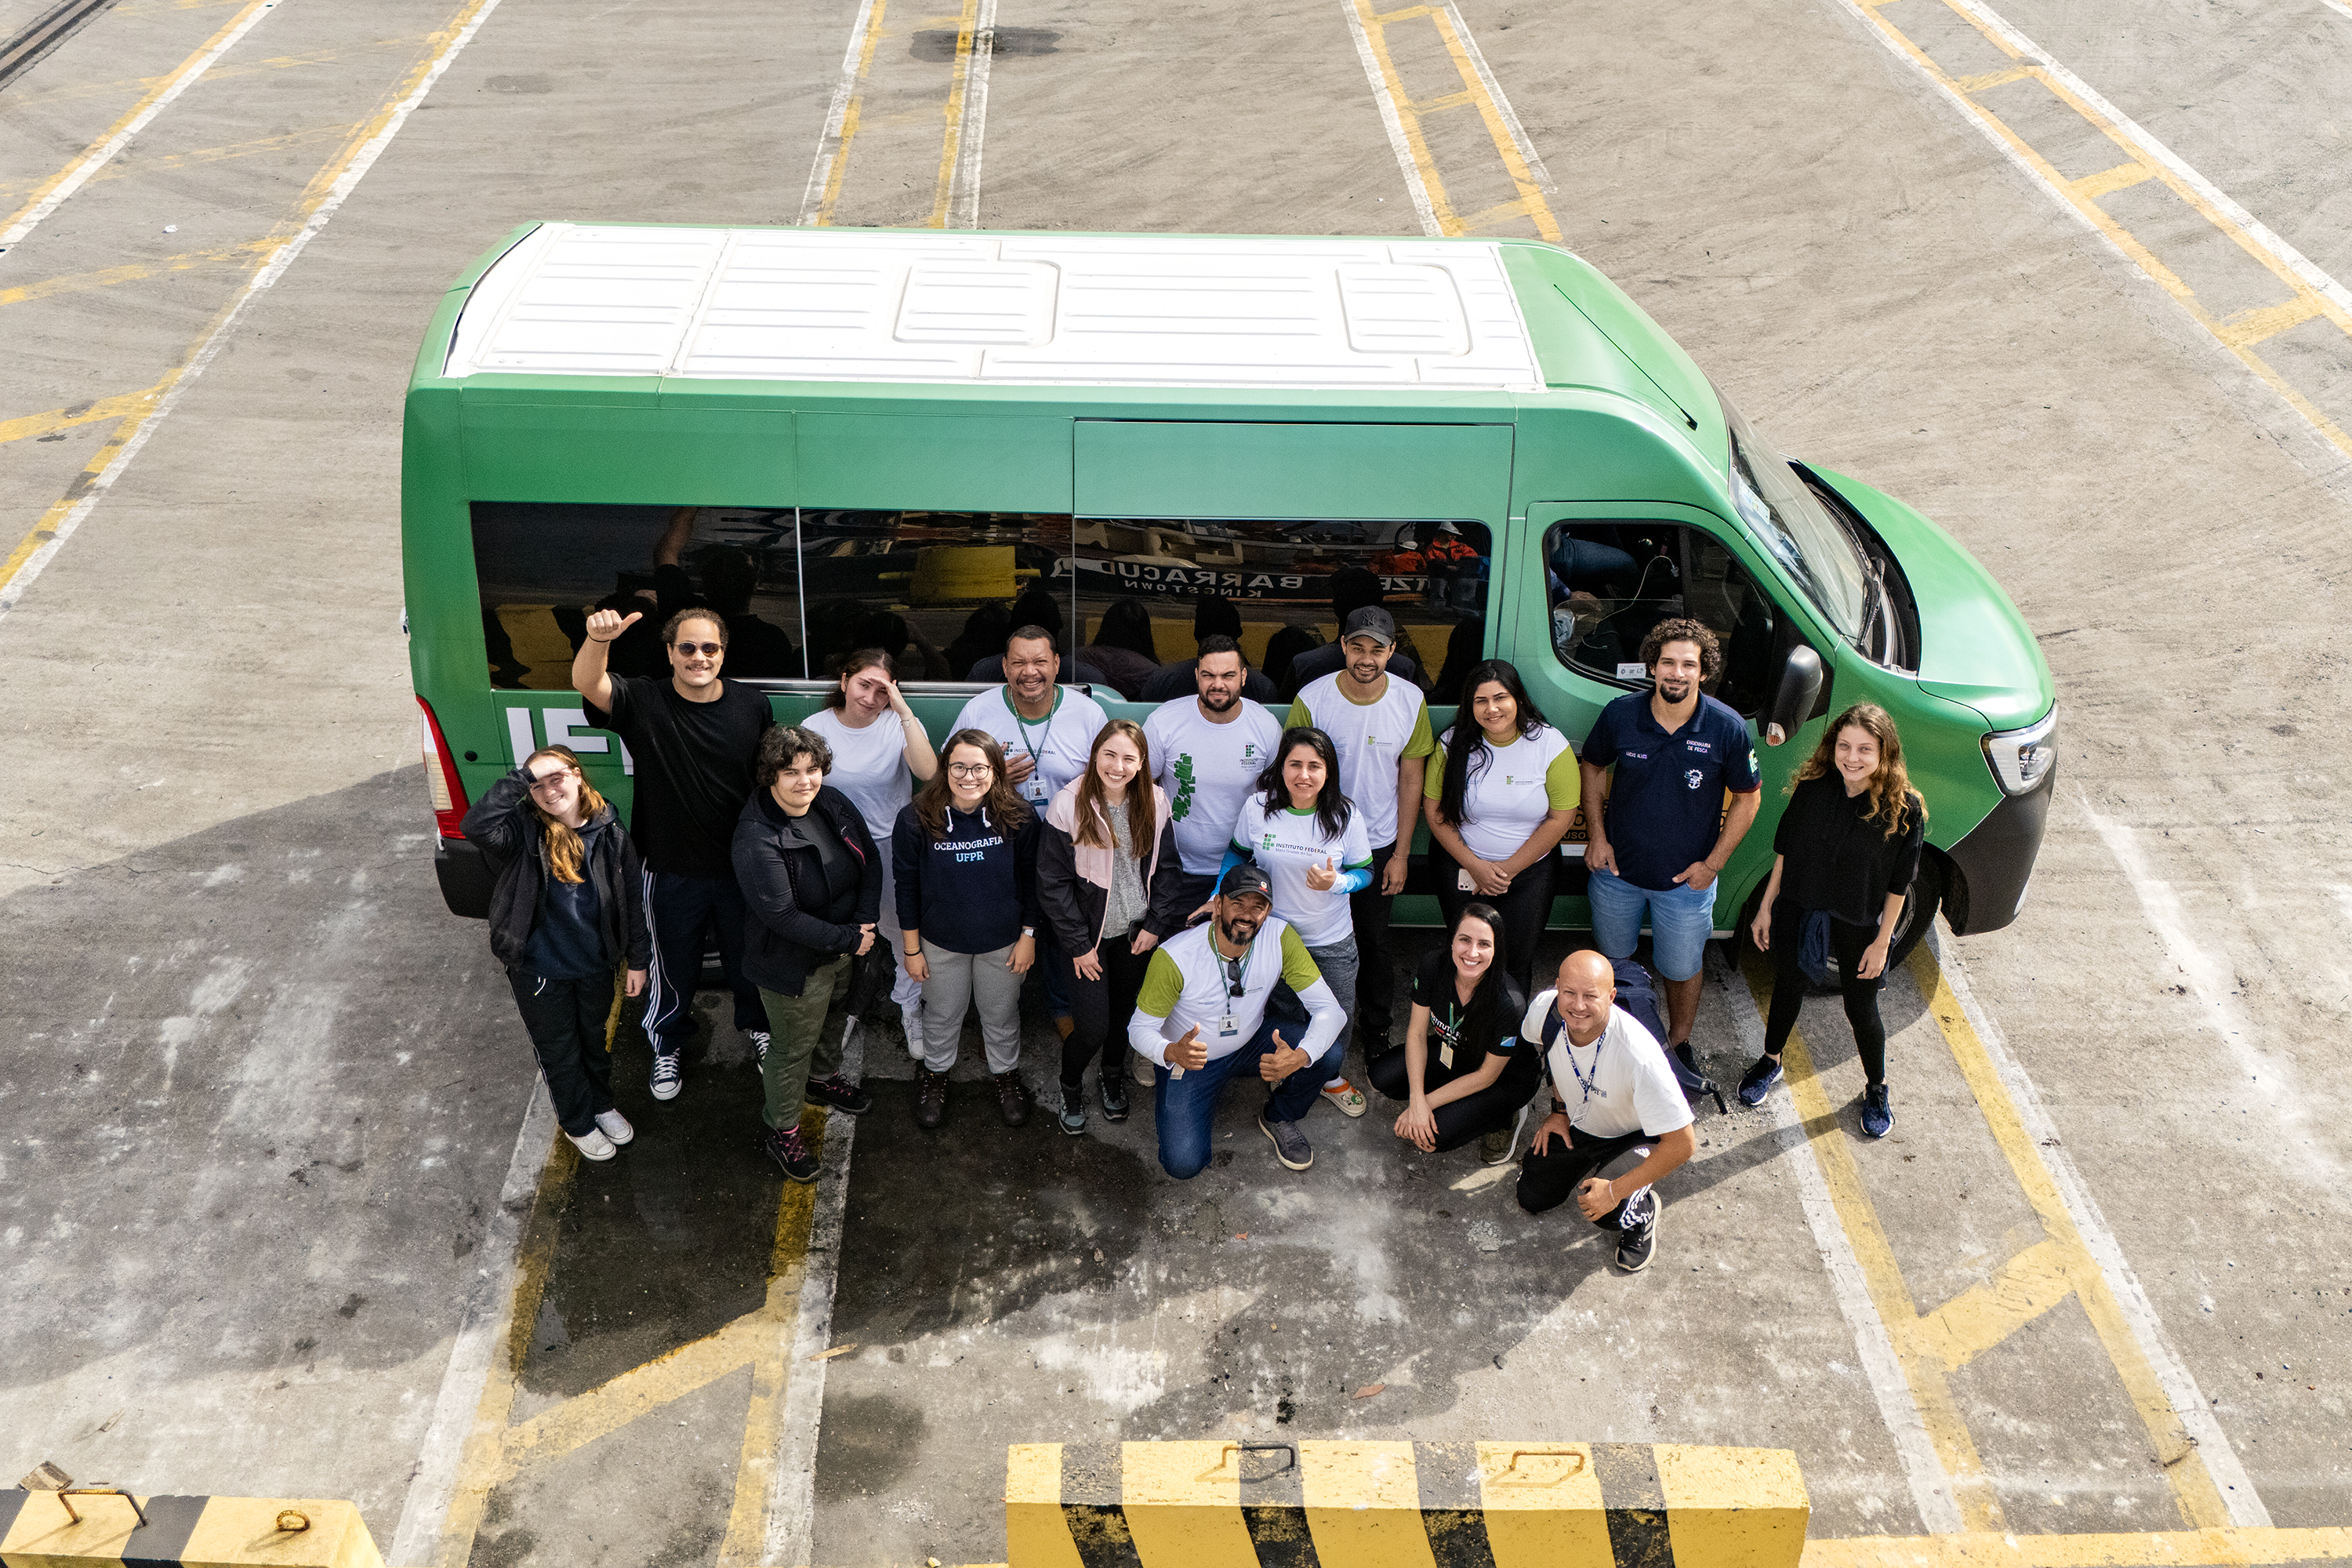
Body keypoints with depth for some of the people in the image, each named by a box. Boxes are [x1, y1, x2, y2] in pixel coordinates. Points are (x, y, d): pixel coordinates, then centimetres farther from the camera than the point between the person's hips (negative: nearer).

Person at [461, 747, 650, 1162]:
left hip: (596, 964, 2)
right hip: (540, 971, -2)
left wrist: (637, 959, 1)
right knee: (559, 1050, 18)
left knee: (594, 1038, 26)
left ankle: (601, 1102, 52)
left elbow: (632, 898, -2)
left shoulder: (609, 832, -11)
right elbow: (476, 827, -42)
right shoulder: (525, 831, -19)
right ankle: (577, 1121, 42)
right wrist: (523, 777, -40)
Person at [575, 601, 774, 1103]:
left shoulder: (752, 706, -8)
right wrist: (597, 640, -57)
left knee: (747, 960, 23)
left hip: (742, 869, 2)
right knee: (675, 968, 18)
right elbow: (587, 683, -35)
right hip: (672, 873, -2)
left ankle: (755, 1025, 52)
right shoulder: (643, 703, -15)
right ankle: (667, 1045, 46)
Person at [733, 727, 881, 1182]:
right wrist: (848, 939, -25)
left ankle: (823, 1079, 60)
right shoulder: (756, 838, -30)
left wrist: (865, 922, -13)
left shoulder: (834, 804, -9)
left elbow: (870, 860, 0)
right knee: (793, 1046, 11)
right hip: (795, 964, -7)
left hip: (845, 947, 7)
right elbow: (782, 915, -31)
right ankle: (781, 1131, 34)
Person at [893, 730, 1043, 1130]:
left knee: (1002, 1015, 21)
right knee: (942, 1014, 22)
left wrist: (1028, 936, 0)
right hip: (941, 942, 0)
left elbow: (1030, 880, -4)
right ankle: (934, 1074, 50)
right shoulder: (916, 821, -20)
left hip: (1003, 942, 0)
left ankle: (1006, 1073, 49)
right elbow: (906, 886, -9)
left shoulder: (1019, 819, -18)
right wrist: (911, 949, -4)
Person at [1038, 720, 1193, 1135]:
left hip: (1137, 931, 4)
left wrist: (1155, 926, -4)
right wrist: (1079, 944, -12)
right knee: (1091, 1025, -4)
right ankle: (1071, 1086, 26)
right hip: (1090, 933, -3)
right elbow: (1053, 882, -12)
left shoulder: (1155, 802, -7)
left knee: (1125, 1007, 18)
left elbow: (1167, 869, 3)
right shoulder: (1068, 804, -17)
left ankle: (1112, 1074, 46)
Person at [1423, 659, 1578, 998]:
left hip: (1530, 870, -1)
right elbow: (1435, 811, -5)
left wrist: (1509, 869, -11)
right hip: (1460, 866, 1)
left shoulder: (1550, 745, -11)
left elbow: (1561, 817, -10)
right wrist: (1474, 865, -13)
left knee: (1517, 962, 2)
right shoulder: (1453, 744, -8)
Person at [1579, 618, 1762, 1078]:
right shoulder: (1621, 714, -14)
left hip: (1686, 880, -1)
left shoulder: (1728, 729, -17)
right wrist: (1596, 836, -3)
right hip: (1616, 869, 1)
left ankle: (1678, 1046, 41)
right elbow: (1593, 766, 4)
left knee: (1681, 971, 16)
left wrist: (1712, 864, -8)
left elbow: (1748, 796, -5)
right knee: (1613, 961, 20)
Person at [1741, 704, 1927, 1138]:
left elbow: (1898, 885, -10)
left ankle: (1877, 1088, 38)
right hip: (1798, 912, 2)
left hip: (1858, 925, -2)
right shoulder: (1812, 789, -13)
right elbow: (1783, 850, 0)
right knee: (1787, 990, 21)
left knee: (1861, 1009, 12)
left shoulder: (1905, 809, -19)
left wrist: (1881, 941, -6)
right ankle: (1770, 1062, 47)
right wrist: (1766, 907, 3)